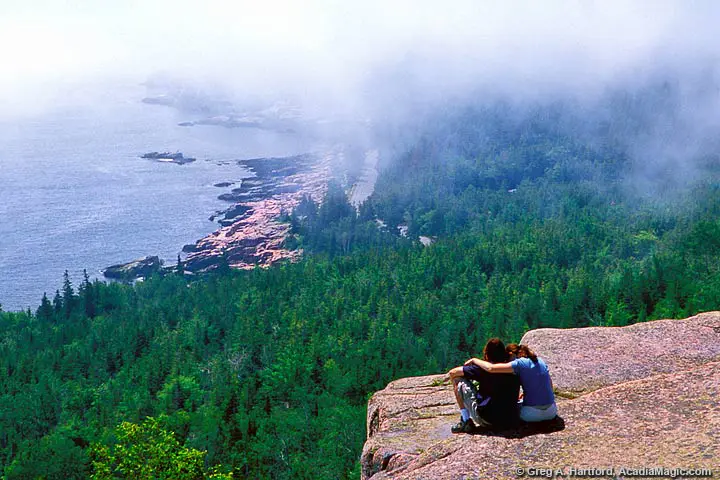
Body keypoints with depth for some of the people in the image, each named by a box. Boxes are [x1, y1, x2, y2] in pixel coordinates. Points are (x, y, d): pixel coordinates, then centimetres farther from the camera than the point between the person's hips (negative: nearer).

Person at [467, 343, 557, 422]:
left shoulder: (520, 363, -10)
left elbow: (490, 368, -20)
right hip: (551, 413, 5)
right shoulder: (540, 361, 9)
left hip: (532, 414, -5)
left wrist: (474, 360, -5)